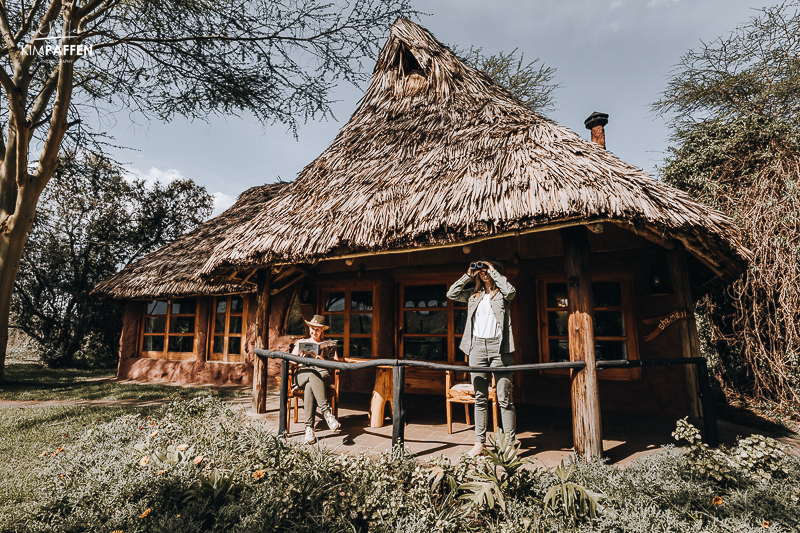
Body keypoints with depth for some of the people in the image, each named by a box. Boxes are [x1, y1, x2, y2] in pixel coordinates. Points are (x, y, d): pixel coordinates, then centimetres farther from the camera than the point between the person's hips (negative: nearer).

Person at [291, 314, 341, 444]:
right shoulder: (301, 342, 28)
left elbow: (336, 362, 10)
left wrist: (323, 360, -9)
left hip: (322, 373, 0)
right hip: (302, 373, 0)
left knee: (309, 386, -38)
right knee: (312, 375, -39)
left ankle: (309, 427, -45)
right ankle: (327, 412, -51)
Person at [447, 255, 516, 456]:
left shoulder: (501, 293, 5)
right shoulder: (474, 293, 15)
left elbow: (511, 291, -17)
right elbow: (452, 294, 8)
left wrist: (493, 271, -7)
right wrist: (468, 275, 6)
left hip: (498, 346, -4)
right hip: (477, 346, 4)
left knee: (505, 398, -2)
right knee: (480, 398, 9)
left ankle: (511, 443, 8)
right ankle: (480, 441, 17)